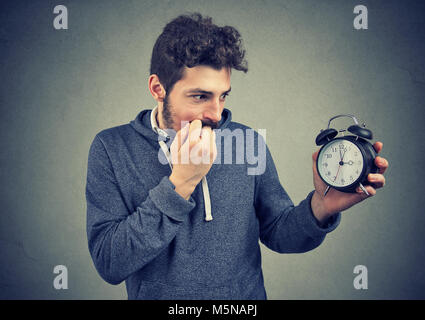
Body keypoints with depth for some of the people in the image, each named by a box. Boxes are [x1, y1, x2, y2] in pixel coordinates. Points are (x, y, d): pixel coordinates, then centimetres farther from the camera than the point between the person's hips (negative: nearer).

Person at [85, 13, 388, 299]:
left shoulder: (249, 143, -4)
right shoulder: (111, 148, -10)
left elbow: (276, 232, 2)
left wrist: (320, 209, -17)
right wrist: (180, 183, -23)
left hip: (248, 294, 2)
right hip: (157, 295, -1)